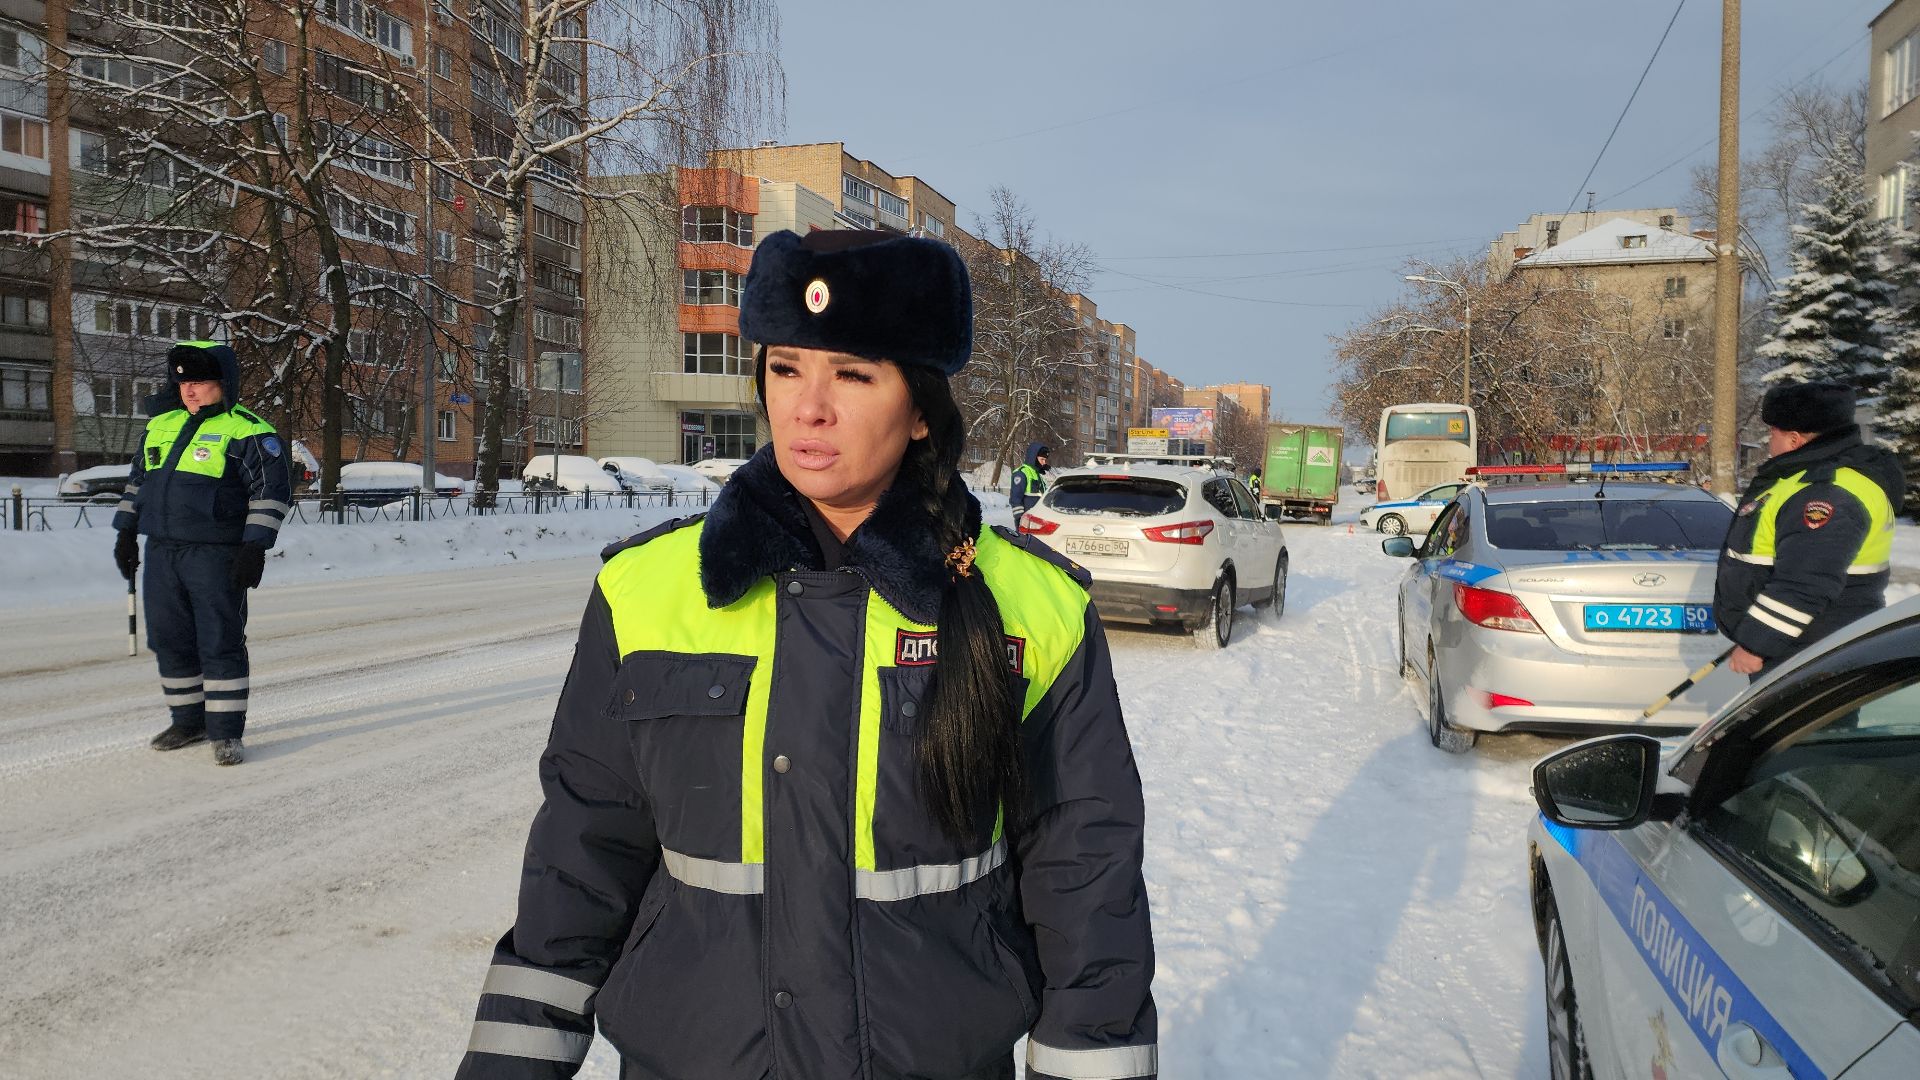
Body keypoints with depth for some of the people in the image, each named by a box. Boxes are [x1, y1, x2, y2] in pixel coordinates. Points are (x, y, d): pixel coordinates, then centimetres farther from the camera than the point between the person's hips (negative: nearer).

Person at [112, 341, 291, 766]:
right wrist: (127, 532, 20)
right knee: (169, 640, 11)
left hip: (216, 555, -7)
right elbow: (138, 479, 24)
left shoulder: (245, 432, -7)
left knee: (220, 643, -4)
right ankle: (189, 721, 25)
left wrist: (255, 546, -15)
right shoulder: (161, 424, 15)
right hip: (161, 553, 7)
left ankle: (226, 731, 3)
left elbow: (272, 490, -10)